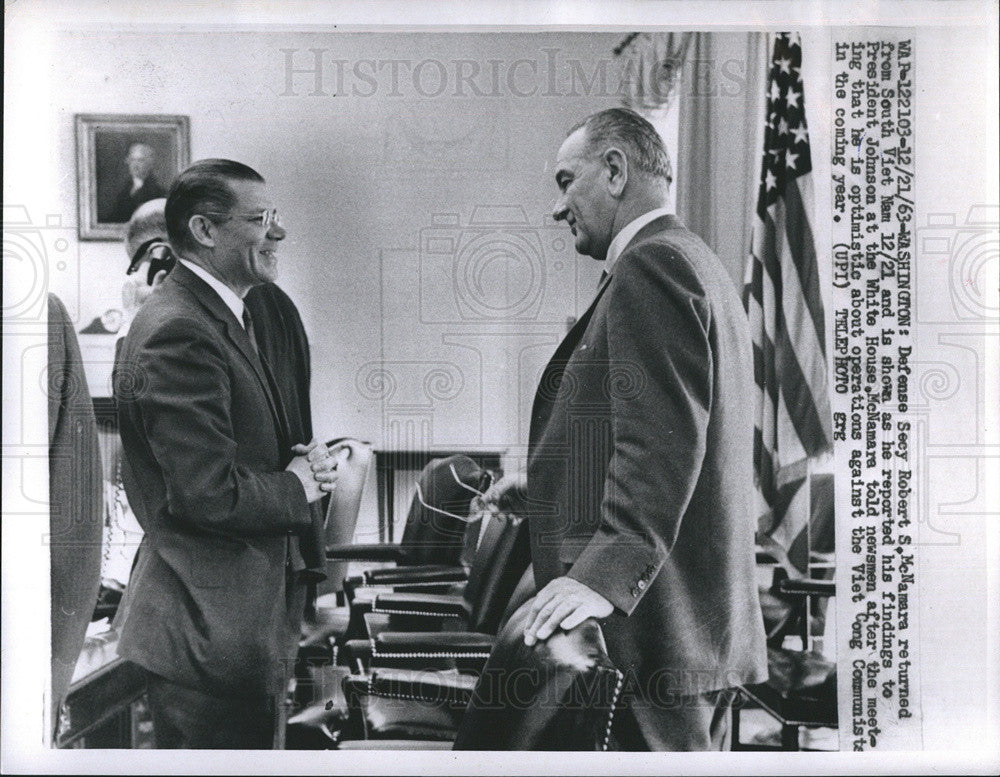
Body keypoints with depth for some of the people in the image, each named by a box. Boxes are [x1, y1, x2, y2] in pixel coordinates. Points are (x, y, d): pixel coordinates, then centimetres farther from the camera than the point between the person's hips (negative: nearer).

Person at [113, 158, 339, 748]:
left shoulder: (228, 317, 13)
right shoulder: (178, 333, -21)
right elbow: (208, 493, -27)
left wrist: (301, 463, 3)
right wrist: (299, 488, -10)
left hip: (245, 623, 10)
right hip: (208, 633, -10)